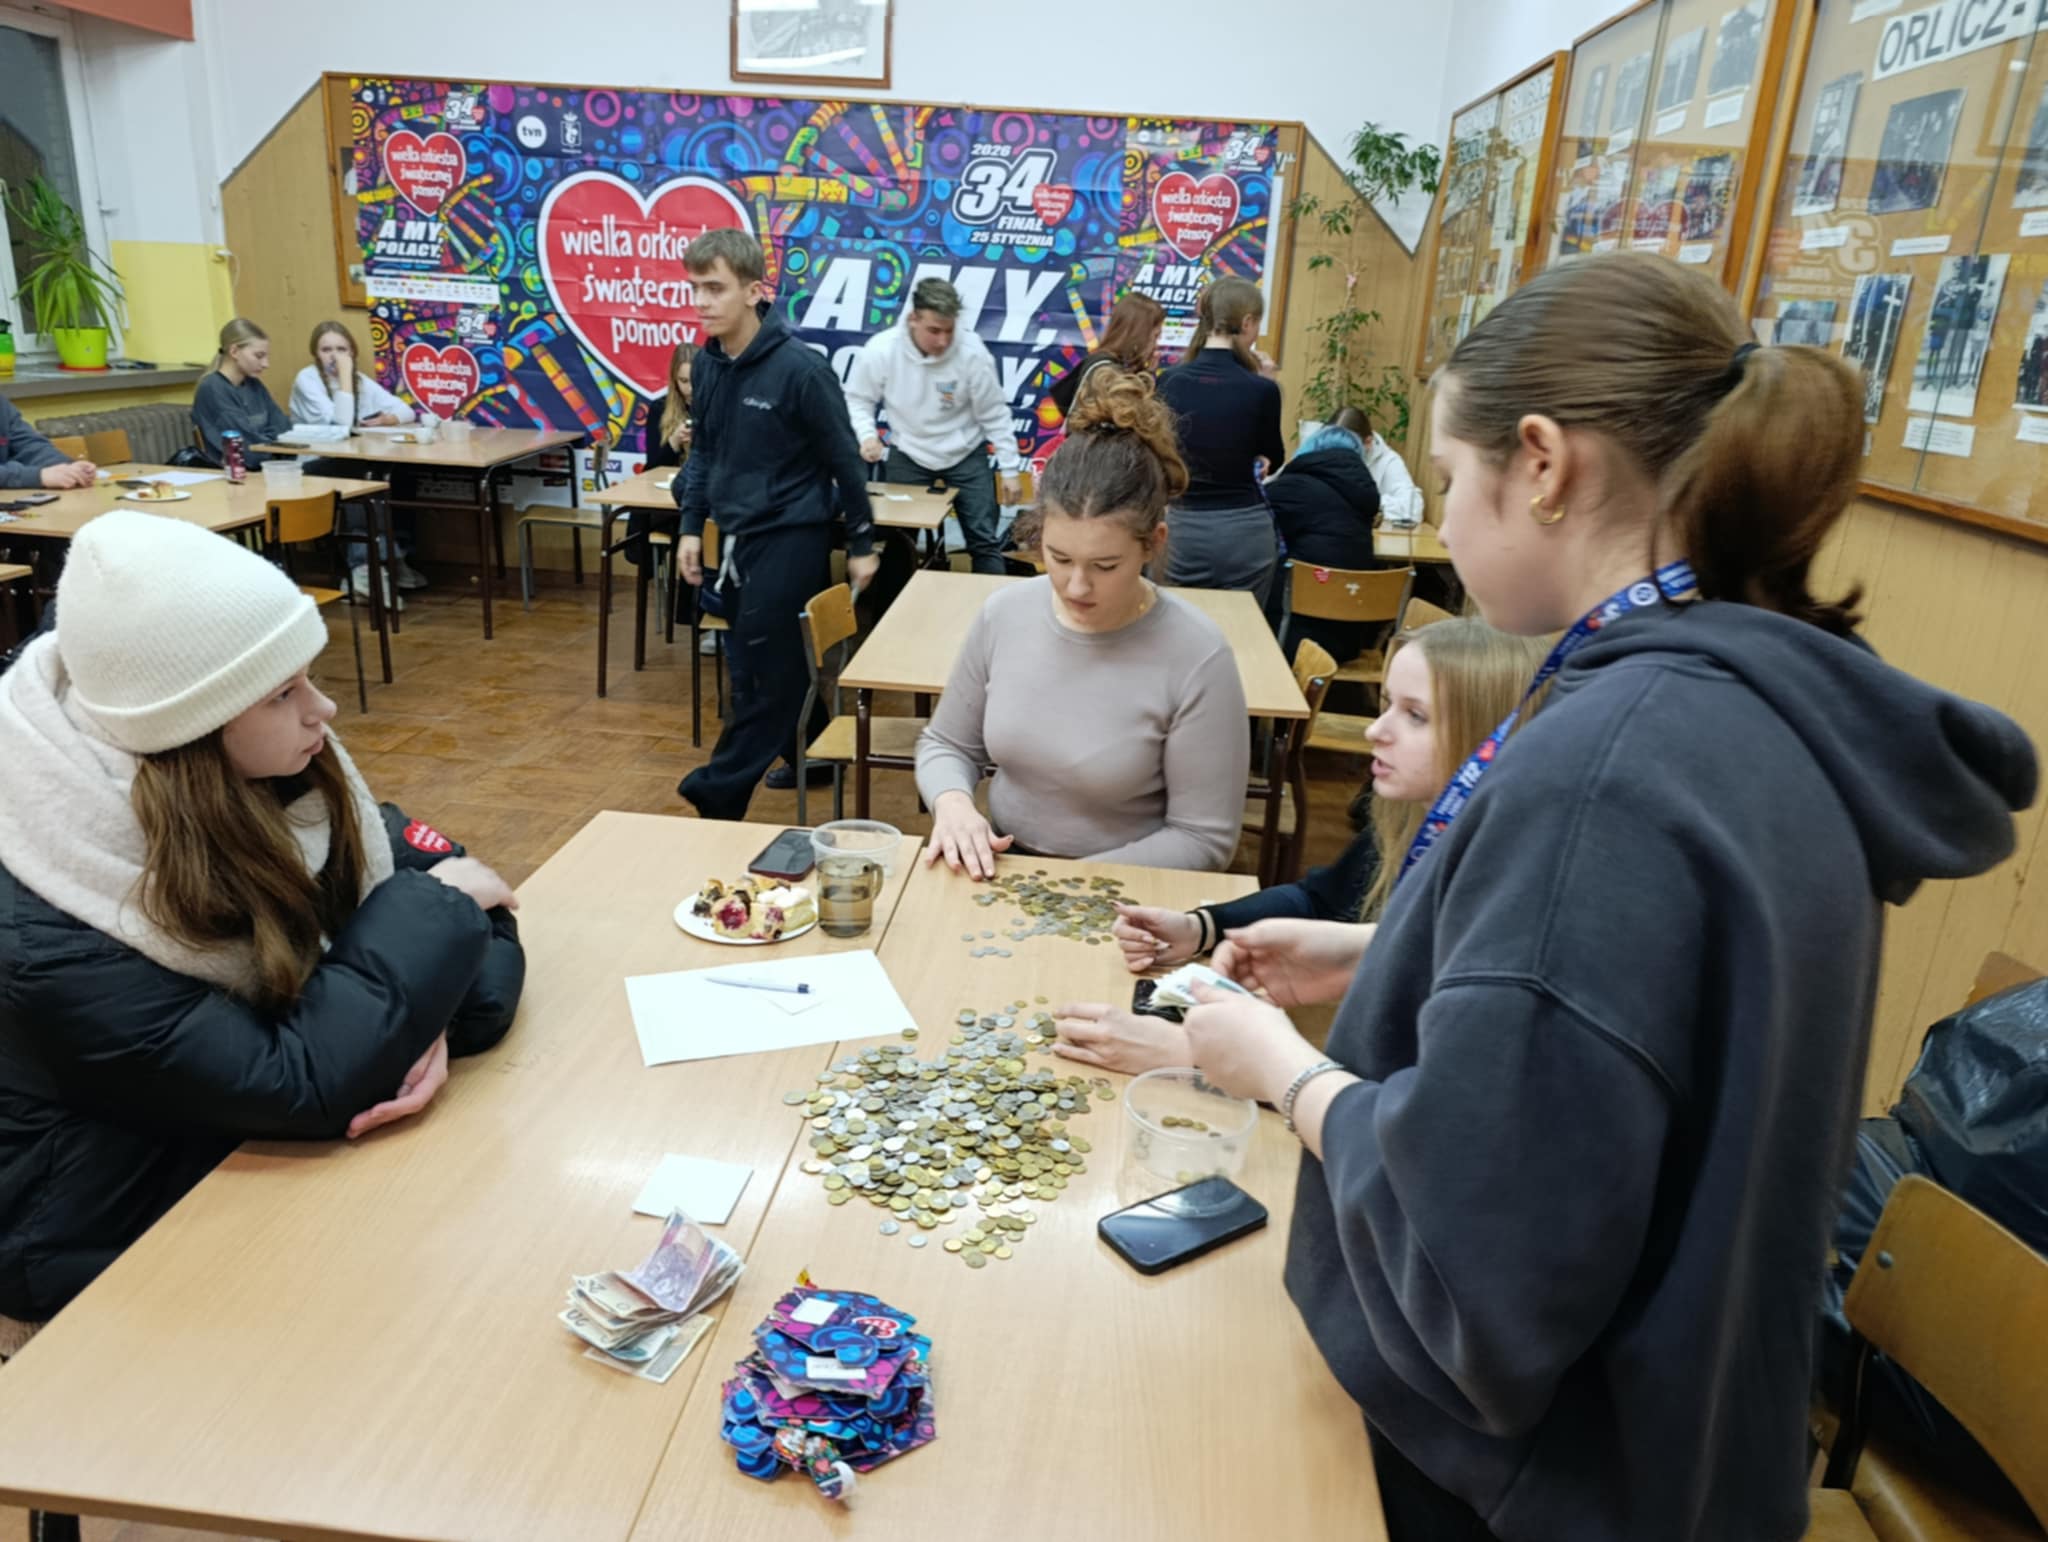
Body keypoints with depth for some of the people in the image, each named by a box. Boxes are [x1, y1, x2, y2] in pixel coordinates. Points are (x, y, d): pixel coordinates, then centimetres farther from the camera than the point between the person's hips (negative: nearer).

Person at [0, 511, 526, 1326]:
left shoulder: (270, 772, -12)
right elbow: (300, 1085, -31)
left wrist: (425, 1016, -24)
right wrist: (436, 908, -23)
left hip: (255, 1145, 6)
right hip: (127, 1235, -6)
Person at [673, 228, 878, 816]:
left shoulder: (799, 369, -17)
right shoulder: (706, 364, 3)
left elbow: (844, 460, -9)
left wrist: (861, 543, -4)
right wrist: (691, 527, 11)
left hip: (789, 539, -7)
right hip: (736, 537, 7)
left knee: (762, 675, -2)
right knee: (785, 664, 17)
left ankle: (720, 795, 5)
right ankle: (813, 757, 34)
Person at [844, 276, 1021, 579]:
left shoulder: (971, 351, -24)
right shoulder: (880, 350, -23)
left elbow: (994, 414, -11)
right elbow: (858, 400, -5)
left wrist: (1010, 469, -8)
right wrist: (867, 435, -25)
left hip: (965, 454, -1)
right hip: (908, 454, 1)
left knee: (984, 541, 2)